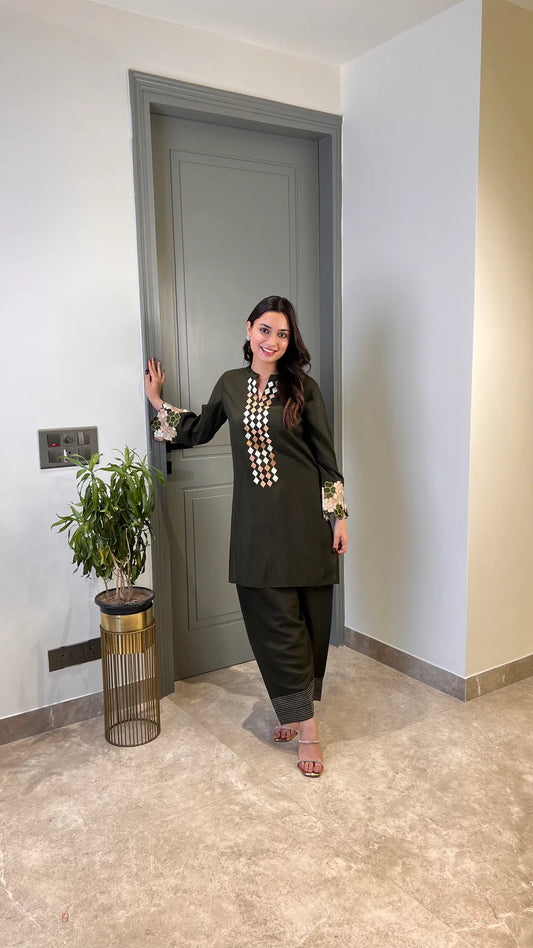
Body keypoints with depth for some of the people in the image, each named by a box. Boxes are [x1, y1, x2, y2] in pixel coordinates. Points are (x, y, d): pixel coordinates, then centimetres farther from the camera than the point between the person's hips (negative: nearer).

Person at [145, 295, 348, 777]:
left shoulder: (302, 387, -2)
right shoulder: (230, 384, 8)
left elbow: (326, 454, -1)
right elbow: (198, 431, 23)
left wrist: (339, 516, -4)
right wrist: (158, 403, 20)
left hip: (303, 516, -2)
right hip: (256, 520, 3)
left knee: (307, 617, 5)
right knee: (275, 619, 4)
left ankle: (298, 710, 24)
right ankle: (304, 722, 17)